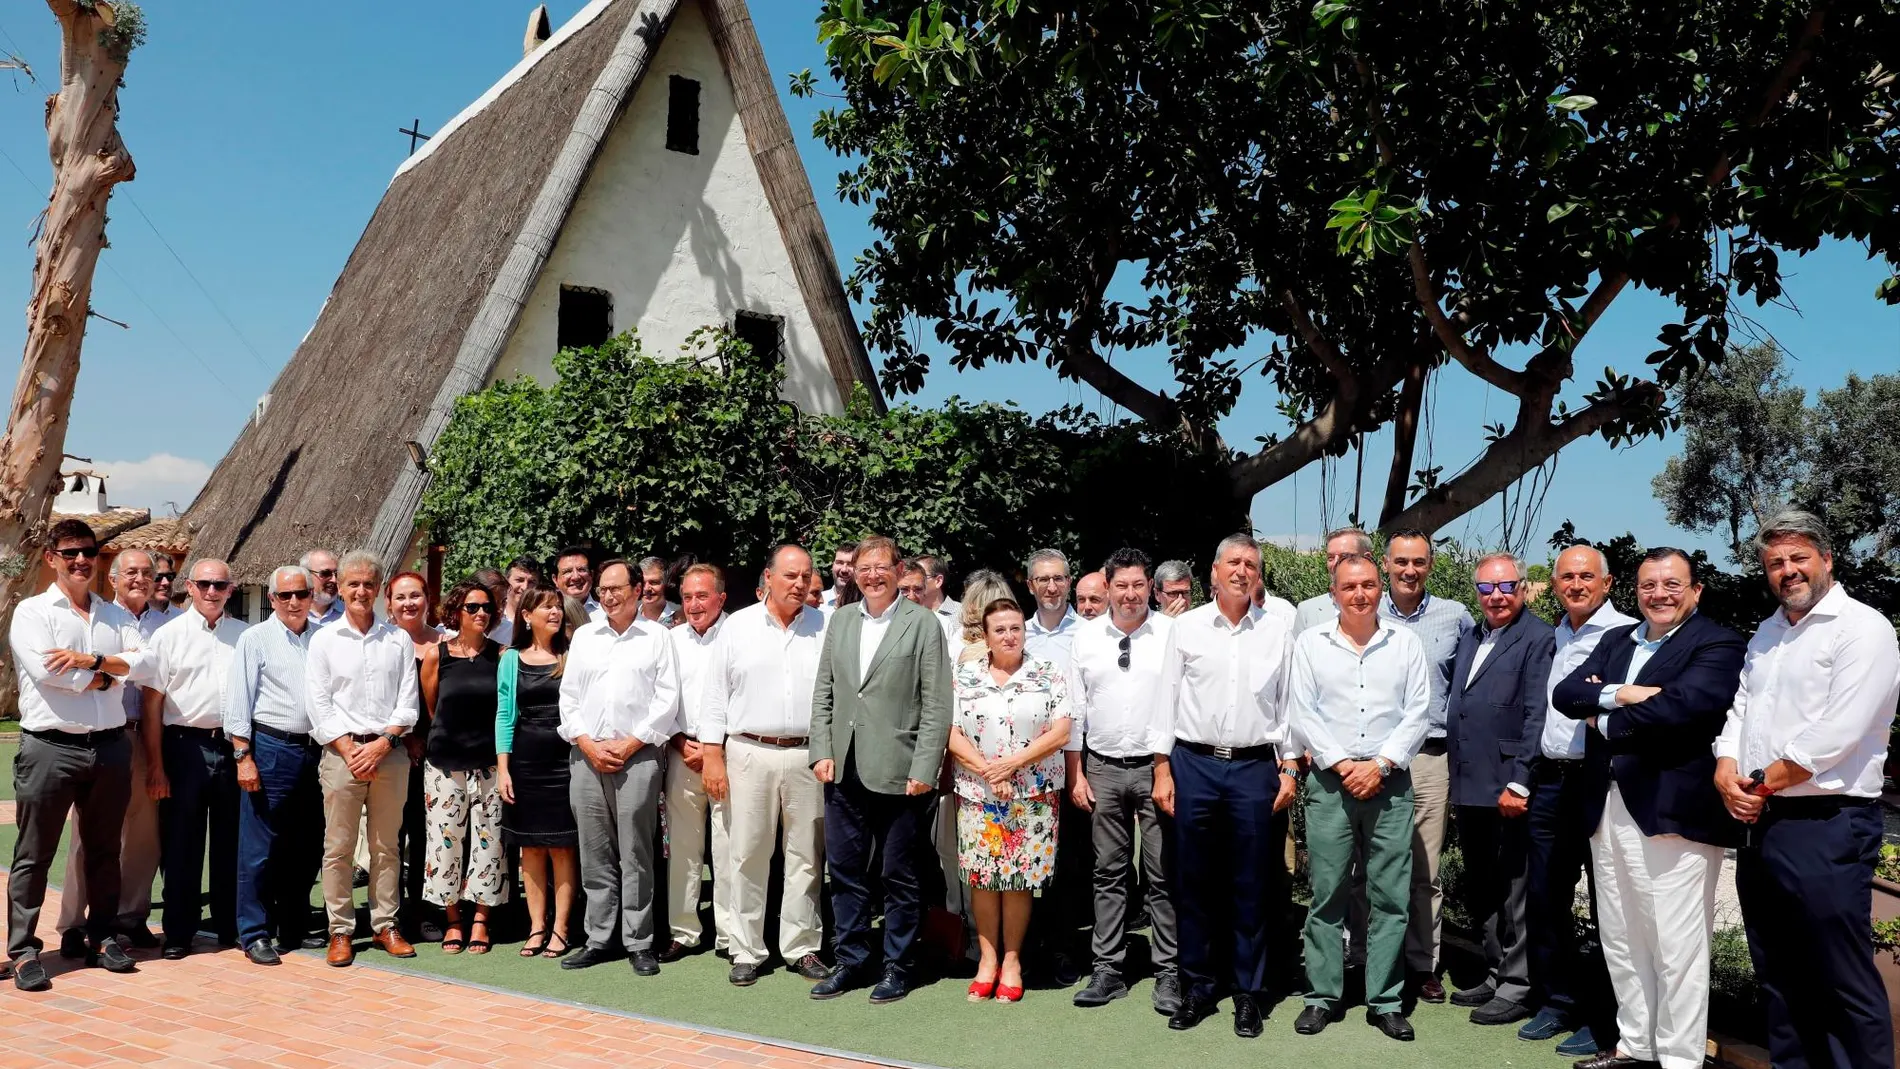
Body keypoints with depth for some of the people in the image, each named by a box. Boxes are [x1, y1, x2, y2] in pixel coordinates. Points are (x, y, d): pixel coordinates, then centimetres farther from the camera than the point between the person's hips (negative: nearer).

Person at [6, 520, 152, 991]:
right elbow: (45, 671, -15)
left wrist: (92, 659, -15)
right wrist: (104, 677, -6)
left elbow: (143, 664, -2)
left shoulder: (117, 615, 12)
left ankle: (102, 936, 23)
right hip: (50, 747, -4)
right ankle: (22, 950, 10)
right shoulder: (32, 611, 0)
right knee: (34, 855, 2)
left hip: (110, 746, 4)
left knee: (104, 850, 13)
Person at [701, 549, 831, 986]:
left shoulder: (824, 628, 6)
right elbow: (716, 695, 4)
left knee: (806, 857, 7)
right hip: (748, 753, -1)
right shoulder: (738, 626, 4)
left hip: (807, 755, 1)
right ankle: (747, 951, 14)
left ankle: (802, 947, 19)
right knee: (747, 855, 3)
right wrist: (713, 757, -2)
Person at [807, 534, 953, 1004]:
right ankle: (851, 961, 26)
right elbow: (823, 693, 13)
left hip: (899, 773, -5)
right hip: (844, 771, 5)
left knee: (900, 877, 6)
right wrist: (821, 752, 3)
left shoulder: (922, 622, -4)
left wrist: (924, 769, -12)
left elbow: (936, 704, -7)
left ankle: (897, 966, 20)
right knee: (845, 871, 12)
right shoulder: (839, 620, 11)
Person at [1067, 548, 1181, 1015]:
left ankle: (1168, 973, 13)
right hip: (1103, 767, 3)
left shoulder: (1172, 633, -4)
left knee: (1164, 874, 3)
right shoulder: (1087, 636, 5)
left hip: (1157, 766, -3)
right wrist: (1076, 774, 5)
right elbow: (1075, 709, 8)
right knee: (1109, 873, 11)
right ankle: (1108, 969, 20)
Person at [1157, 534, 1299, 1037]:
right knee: (1194, 882, 7)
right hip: (1194, 764, 0)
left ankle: (1248, 991, 18)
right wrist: (1163, 769, 1)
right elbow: (1168, 700, 4)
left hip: (1255, 767, 0)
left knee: (1252, 886, 6)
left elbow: (1288, 703, 8)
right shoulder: (1186, 626, 3)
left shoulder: (1277, 631, 5)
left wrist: (1289, 768, 3)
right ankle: (1198, 986, 20)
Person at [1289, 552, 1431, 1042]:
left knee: (1390, 896, 3)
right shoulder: (1310, 643, 3)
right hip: (1329, 780, 0)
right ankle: (1322, 996, 13)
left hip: (1389, 781, 1)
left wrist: (1380, 764, -9)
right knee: (1327, 894, 3)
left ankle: (1385, 1001, 12)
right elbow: (1301, 713, -1)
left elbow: (1418, 713, 1)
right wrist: (1340, 764, -9)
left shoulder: (1406, 643, 5)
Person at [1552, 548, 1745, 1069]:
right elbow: (1565, 694, 4)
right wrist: (1619, 694, -15)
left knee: (1677, 947, 0)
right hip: (1609, 808, 7)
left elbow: (1682, 704, -22)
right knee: (1620, 940, 15)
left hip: (1674, 811, -7)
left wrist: (1605, 721, -10)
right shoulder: (1616, 640, 16)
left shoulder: (1717, 645, -5)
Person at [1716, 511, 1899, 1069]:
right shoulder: (1767, 635, 17)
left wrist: (1763, 785, -9)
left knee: (1844, 982, -3)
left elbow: (1836, 735, -17)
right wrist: (1727, 772, -4)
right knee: (1779, 977, 15)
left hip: (1826, 828, -8)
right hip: (1759, 824, 8)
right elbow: (1740, 711, 15)